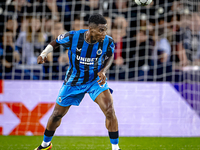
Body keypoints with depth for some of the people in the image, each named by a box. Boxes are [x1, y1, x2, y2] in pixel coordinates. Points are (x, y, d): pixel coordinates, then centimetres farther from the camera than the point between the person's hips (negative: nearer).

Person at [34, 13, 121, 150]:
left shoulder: (108, 42, -21)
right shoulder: (72, 37, -24)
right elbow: (56, 42, -2)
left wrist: (103, 71, -17)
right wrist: (44, 54, -17)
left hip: (96, 80, 0)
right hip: (74, 81, 0)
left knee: (110, 111, -21)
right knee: (57, 114, 10)